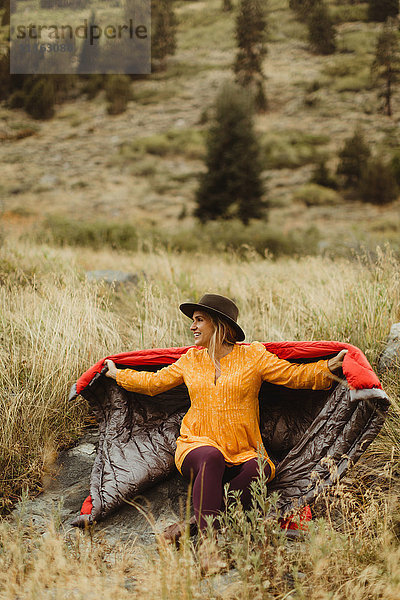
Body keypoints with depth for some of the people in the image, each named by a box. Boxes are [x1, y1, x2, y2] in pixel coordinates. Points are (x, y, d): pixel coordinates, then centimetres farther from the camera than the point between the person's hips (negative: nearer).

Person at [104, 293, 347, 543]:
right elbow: (154, 382, 27)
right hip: (197, 445, 1)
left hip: (242, 453, 0)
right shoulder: (190, 360, 15)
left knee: (258, 470, -35)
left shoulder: (253, 356, 5)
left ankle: (191, 524, -35)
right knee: (211, 457, -37)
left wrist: (328, 367, -11)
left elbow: (294, 375, 3)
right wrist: (117, 374, 32)